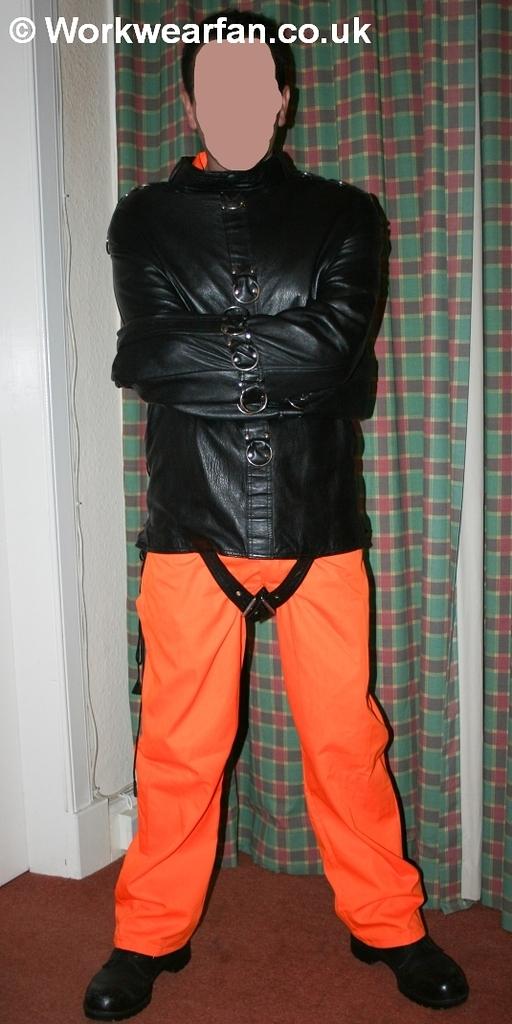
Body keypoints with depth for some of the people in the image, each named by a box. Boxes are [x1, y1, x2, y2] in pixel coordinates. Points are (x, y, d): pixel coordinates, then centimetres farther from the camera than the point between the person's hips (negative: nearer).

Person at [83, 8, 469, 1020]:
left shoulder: (344, 215, 10)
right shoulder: (146, 219, 10)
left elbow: (344, 345, -6)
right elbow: (151, 354, -5)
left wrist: (209, 354, -5)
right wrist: (290, 356, -5)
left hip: (318, 523, 1)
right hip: (191, 526, 0)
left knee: (345, 738, 9)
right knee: (180, 745, 8)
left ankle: (388, 924, 30)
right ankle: (150, 935, 29)